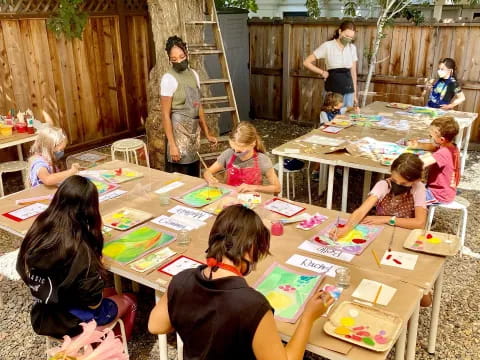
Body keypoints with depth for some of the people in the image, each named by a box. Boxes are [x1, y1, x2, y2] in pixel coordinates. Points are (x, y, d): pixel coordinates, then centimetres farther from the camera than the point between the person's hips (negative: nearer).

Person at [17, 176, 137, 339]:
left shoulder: (37, 230, -13)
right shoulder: (80, 248, -32)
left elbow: (23, 272, 3)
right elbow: (94, 301, -25)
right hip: (70, 321, -6)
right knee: (128, 301, 19)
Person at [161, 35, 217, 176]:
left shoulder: (193, 74, 7)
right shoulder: (168, 78, -12)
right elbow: (165, 114, -14)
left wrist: (207, 134, 15)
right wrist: (172, 144, -18)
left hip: (194, 130, 6)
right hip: (179, 131, -6)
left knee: (193, 174, 13)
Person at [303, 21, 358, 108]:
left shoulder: (352, 48, 6)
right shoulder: (327, 46, -6)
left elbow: (353, 72, 12)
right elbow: (306, 62, -4)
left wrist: (355, 94, 12)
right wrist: (322, 72, -5)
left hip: (348, 90, 4)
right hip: (332, 90, -4)